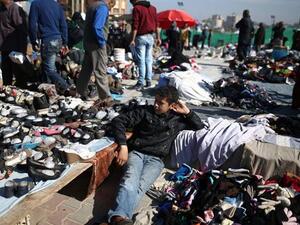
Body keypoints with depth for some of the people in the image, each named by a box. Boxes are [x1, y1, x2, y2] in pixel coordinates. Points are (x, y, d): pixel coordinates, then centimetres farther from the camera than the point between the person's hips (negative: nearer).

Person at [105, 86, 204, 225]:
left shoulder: (177, 119, 16)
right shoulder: (145, 110, 8)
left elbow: (200, 127, 23)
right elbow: (118, 121, 2)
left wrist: (187, 112, 10)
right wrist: (123, 146, -10)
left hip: (155, 160, 1)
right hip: (136, 153, 0)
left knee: (140, 187, -31)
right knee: (130, 182, -34)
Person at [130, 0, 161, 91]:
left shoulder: (136, 8, -6)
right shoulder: (153, 8, 13)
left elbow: (135, 25, -12)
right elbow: (156, 24, 14)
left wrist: (133, 39, -13)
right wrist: (158, 38, 17)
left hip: (141, 37, -6)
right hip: (150, 37, 6)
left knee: (141, 61, -6)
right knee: (149, 60, 9)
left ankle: (141, 83, -6)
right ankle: (149, 81, 11)